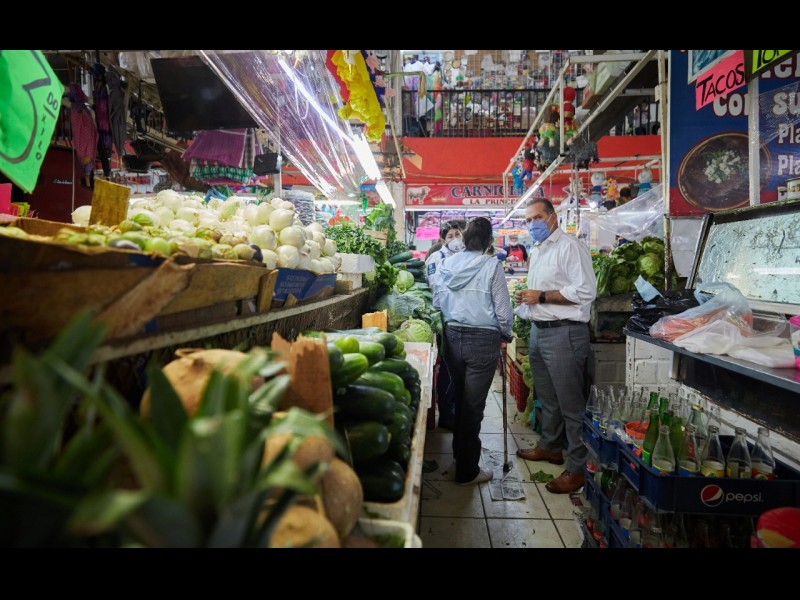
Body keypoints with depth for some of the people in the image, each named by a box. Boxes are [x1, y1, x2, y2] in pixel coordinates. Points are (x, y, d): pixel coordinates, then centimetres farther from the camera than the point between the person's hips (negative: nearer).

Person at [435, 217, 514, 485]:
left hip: (453, 336, 5)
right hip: (483, 340, -4)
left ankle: (460, 454, 39)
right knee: (473, 405, 5)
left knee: (459, 398, 21)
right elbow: (503, 309, -9)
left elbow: (438, 302, 11)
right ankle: (467, 471, 16)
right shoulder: (491, 265, -11)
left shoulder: (447, 263, 3)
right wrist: (505, 336, 8)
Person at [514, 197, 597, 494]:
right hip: (539, 331, 9)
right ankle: (550, 446, 37)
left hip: (564, 332, -9)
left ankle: (578, 468, 7)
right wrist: (526, 297, 10)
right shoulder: (536, 250, 17)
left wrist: (541, 296, -19)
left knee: (571, 403, -3)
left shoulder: (570, 246, -12)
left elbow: (586, 291, -21)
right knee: (547, 397, 21)